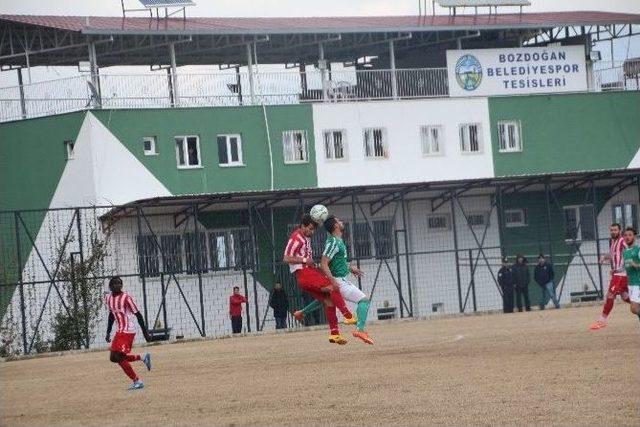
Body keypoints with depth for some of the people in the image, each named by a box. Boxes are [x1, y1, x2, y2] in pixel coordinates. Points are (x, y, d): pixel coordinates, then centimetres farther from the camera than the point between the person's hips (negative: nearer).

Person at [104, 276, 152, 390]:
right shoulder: (108, 297, 9)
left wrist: (145, 333, -11)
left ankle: (137, 381, -5)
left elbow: (138, 315, -11)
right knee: (113, 358, 11)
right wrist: (108, 333, 20)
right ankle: (142, 358, 23)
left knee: (119, 357, -13)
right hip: (120, 331, 8)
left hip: (128, 331, -8)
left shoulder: (126, 298, -14)